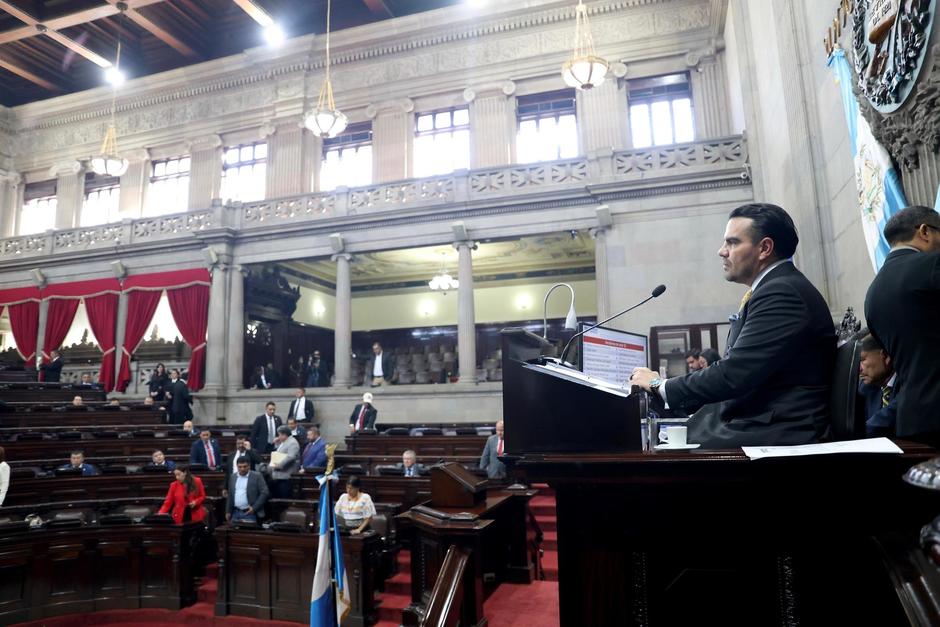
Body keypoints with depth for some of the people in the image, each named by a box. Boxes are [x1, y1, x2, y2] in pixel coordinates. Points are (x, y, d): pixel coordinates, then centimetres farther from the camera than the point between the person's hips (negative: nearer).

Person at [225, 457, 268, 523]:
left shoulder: (257, 476, -6)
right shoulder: (233, 476, 11)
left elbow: (264, 493, -9)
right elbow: (230, 495, 17)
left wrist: (254, 508, -15)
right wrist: (228, 511, 12)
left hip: (249, 513, -5)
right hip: (235, 513, 5)